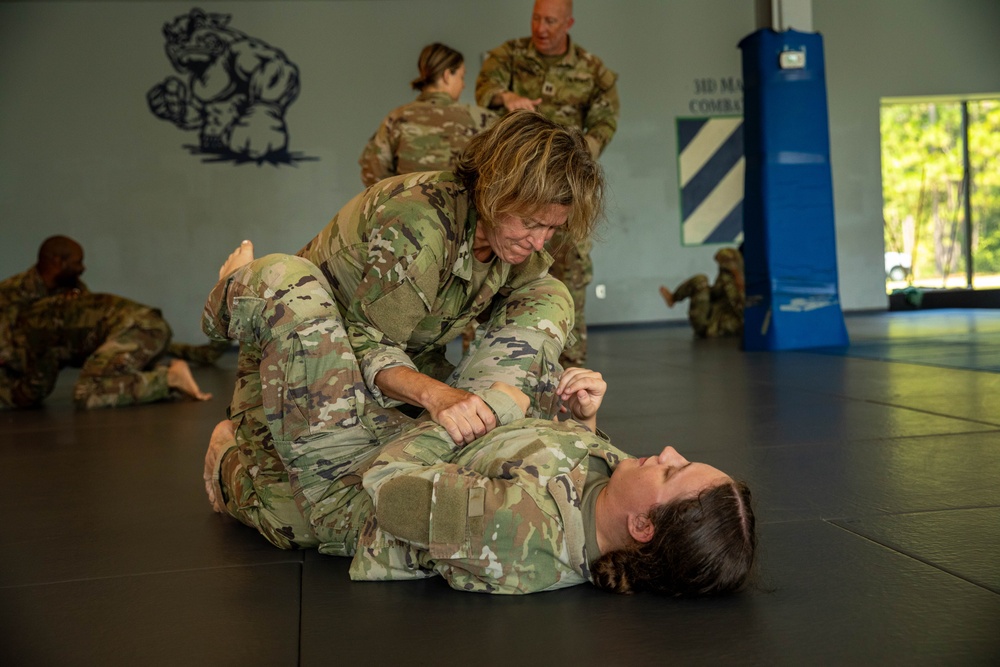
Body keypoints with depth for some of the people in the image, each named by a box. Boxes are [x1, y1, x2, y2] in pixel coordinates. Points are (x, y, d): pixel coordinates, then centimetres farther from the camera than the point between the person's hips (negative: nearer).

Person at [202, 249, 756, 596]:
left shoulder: (523, 526, -46)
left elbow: (386, 485, -33)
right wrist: (584, 420, -13)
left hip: (349, 488, -7)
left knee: (288, 279, -10)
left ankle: (233, 300, 32)